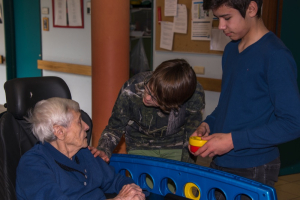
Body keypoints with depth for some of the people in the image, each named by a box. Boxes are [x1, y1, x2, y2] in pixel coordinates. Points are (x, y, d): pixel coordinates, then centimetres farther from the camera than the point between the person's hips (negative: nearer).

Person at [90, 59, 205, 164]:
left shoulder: (195, 95, -24)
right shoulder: (131, 90, -24)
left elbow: (192, 134, -7)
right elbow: (115, 128, -9)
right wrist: (104, 150, -27)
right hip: (140, 148, -3)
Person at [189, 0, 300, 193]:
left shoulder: (276, 56, -17)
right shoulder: (231, 49, 8)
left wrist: (233, 140, -20)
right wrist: (208, 124, 2)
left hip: (253, 171, -7)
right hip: (219, 162, 7)